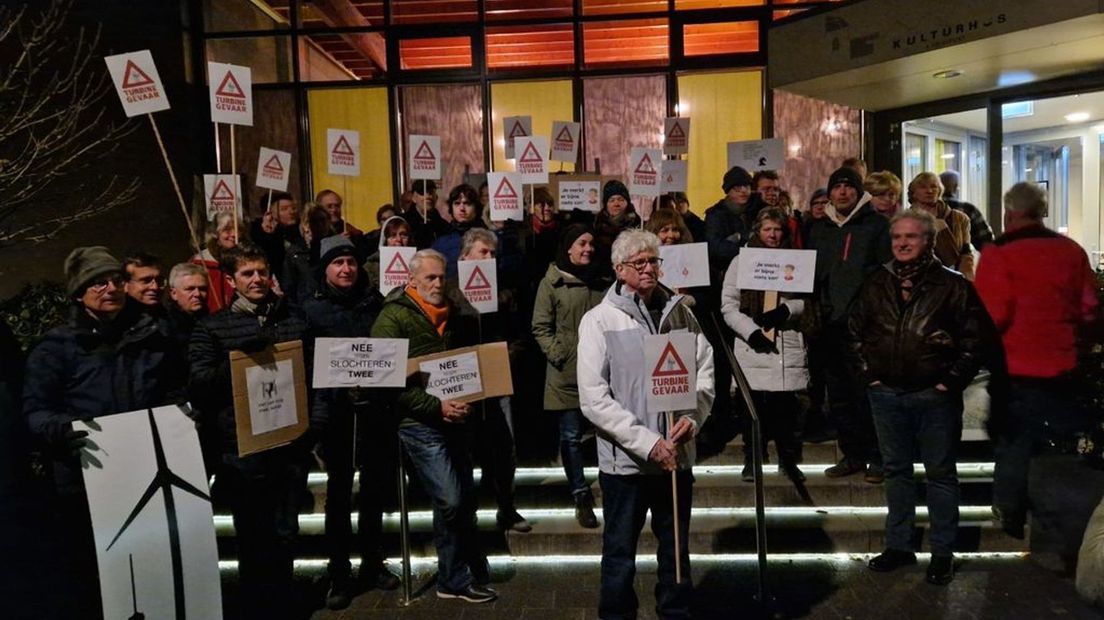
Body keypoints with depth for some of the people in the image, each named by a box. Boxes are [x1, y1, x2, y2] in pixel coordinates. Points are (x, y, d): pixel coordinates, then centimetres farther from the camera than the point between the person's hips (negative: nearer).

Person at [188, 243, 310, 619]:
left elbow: (312, 373, 16)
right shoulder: (212, 328, 3)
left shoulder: (294, 319, 11)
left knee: (285, 533, 12)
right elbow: (197, 386, -6)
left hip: (291, 444, 3)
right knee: (254, 537, 6)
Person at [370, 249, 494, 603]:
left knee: (466, 498, 11)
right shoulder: (393, 318, -8)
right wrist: (436, 406, -19)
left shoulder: (453, 316, 13)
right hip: (419, 423, -7)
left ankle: (463, 574, 29)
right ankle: (456, 580, 11)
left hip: (454, 420, 7)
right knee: (450, 501, -8)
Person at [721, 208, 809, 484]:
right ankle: (751, 460, 16)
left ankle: (789, 459, 19)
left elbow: (806, 300, 8)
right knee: (753, 403, 2)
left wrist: (786, 310, -11)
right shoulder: (741, 261, 7)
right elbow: (728, 305, 1)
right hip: (753, 344, -1)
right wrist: (751, 331, -11)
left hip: (788, 344, 1)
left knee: (787, 404, 3)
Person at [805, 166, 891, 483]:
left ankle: (877, 458, 8)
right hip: (832, 322, 5)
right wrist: (816, 307, 9)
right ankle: (853, 454, 21)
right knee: (839, 394, 9)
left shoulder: (876, 225, 2)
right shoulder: (818, 229, 16)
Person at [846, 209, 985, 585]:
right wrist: (866, 374, 4)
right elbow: (854, 332, 12)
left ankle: (942, 554, 20)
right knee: (896, 470, 14)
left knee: (940, 473, 7)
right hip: (886, 394, 4)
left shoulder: (953, 285, -5)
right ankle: (898, 546, 26)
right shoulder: (876, 284, 6)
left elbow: (974, 338, -6)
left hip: (935, 395, -3)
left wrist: (951, 382, -10)